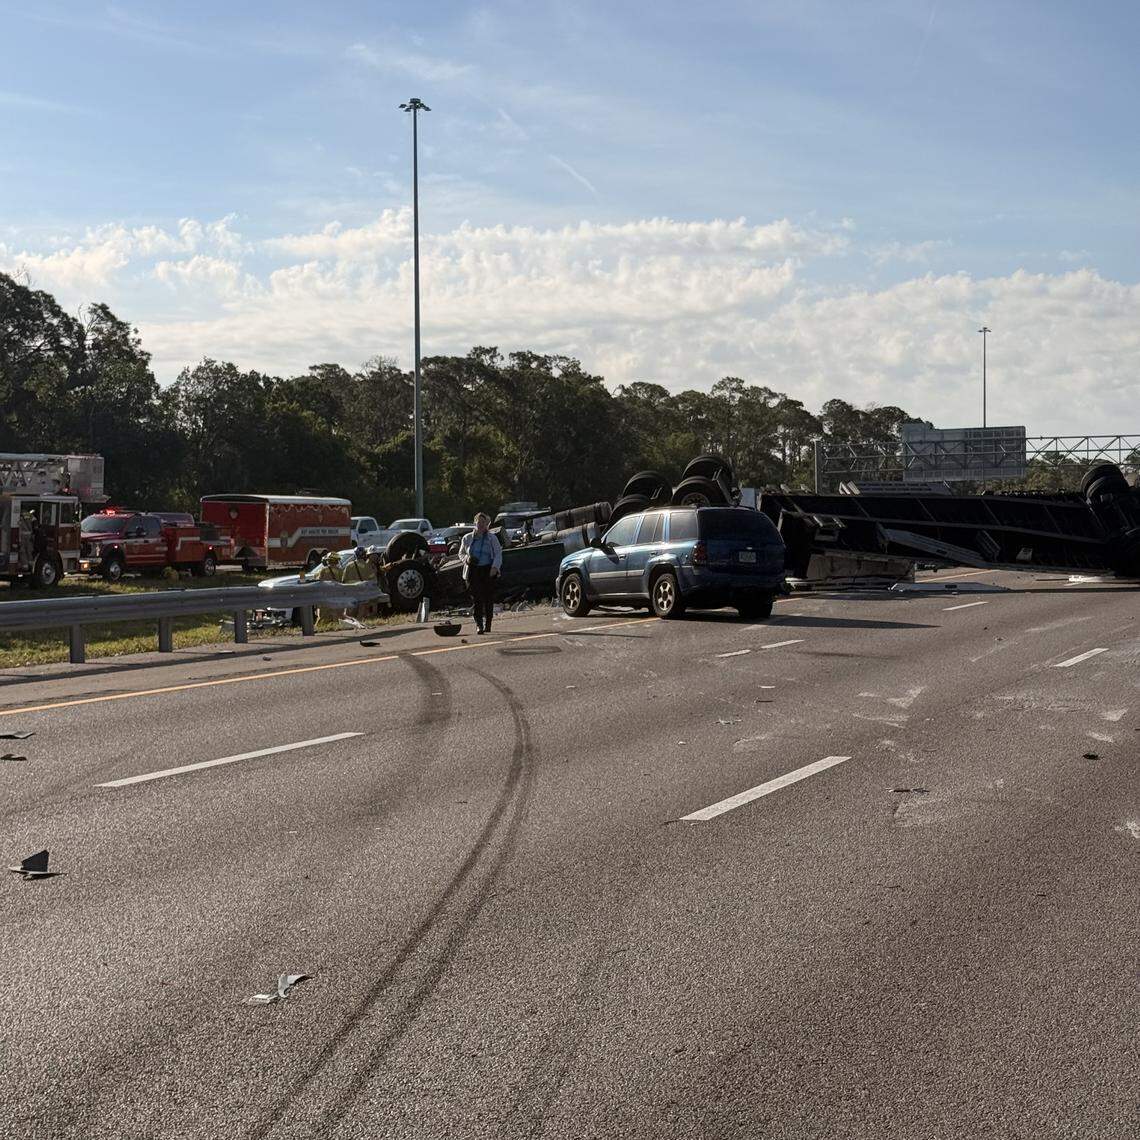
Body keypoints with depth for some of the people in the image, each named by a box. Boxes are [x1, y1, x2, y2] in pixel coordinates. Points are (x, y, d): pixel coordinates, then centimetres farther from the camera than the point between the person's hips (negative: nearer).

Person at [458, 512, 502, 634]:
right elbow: (461, 553, 20)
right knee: (476, 598, -9)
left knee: (488, 598, 0)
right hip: (473, 571, 1)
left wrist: (495, 567, -13)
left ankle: (487, 624, 12)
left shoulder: (492, 538, 5)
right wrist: (466, 559, -3)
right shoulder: (467, 538, 10)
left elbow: (498, 554, 2)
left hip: (488, 570, -1)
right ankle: (478, 624, -11)